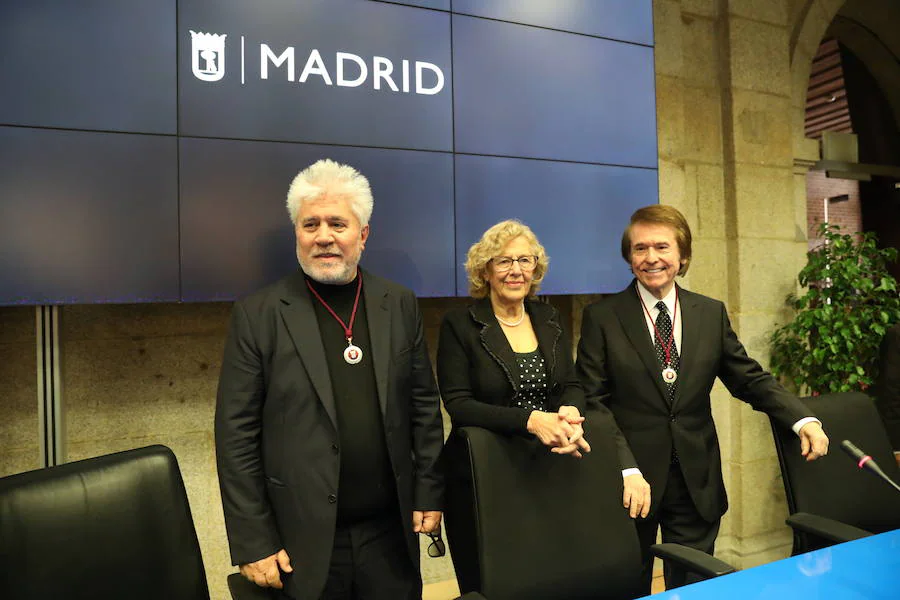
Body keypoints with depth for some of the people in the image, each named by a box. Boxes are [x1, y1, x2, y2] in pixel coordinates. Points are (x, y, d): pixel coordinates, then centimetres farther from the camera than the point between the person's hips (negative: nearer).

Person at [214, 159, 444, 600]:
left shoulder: (400, 306, 2)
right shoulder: (257, 315, -7)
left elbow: (424, 405, 6)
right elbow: (236, 434, -7)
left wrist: (429, 493, 3)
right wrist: (252, 543, -8)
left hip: (390, 533, 3)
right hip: (303, 542, -2)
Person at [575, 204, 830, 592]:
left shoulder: (712, 313, 5)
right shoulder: (602, 317, -6)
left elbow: (751, 379, 9)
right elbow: (592, 402, -9)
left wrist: (803, 419, -9)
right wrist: (628, 470, -19)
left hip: (697, 484, 3)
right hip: (630, 481, -2)